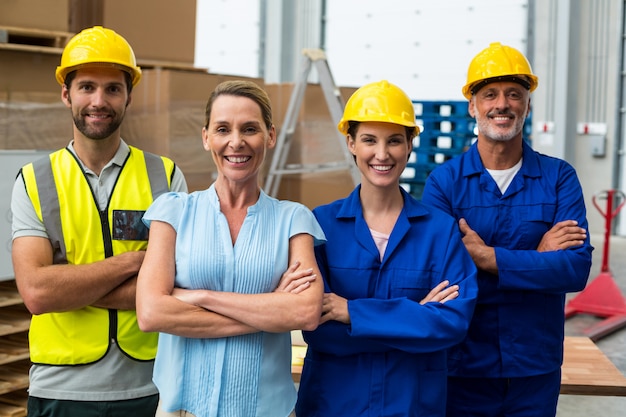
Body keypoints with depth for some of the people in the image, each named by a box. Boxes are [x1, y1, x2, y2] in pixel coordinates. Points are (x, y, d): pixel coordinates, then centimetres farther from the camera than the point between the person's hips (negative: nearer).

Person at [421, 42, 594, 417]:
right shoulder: (443, 181, -4)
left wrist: (486, 256, -20)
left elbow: (577, 268, -13)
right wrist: (537, 258, -15)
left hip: (536, 369, 1)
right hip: (463, 367, -1)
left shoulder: (559, 178, -1)